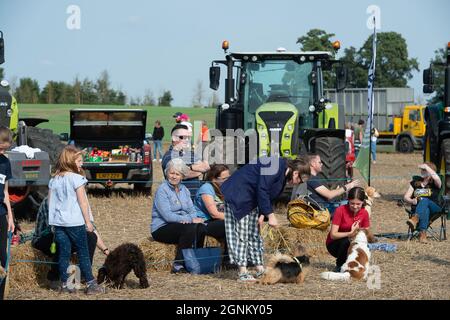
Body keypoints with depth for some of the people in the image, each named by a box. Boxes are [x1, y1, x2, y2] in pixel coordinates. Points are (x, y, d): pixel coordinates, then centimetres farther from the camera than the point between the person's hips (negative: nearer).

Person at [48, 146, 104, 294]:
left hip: (58, 222, 5)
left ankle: (64, 285, 9)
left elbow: (50, 202, 11)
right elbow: (82, 202, -10)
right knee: (83, 254, 2)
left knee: (63, 254, 8)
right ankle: (91, 284, 3)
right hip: (75, 222, -5)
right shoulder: (76, 178, -10)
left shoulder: (54, 179, 8)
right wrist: (88, 221, -4)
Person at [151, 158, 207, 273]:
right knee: (189, 228, -32)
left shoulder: (184, 190, 15)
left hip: (181, 225, 6)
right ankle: (178, 265, -27)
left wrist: (189, 219, -17)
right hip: (161, 229, -6)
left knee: (201, 227, -22)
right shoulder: (162, 190, -9)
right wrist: (190, 219, -21)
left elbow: (192, 211, 9)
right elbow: (167, 215, -19)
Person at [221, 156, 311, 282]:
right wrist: (270, 214, -25)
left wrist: (262, 214, -1)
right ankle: (243, 272, -9)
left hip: (251, 199, 10)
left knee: (254, 233, 11)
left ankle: (260, 269, 15)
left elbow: (269, 195, 10)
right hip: (237, 195, -10)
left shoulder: (283, 173, 5)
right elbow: (262, 191, -28)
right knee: (241, 233, -9)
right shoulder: (275, 168, -26)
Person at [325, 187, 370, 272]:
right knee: (346, 241, -36)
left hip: (354, 244, 3)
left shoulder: (364, 213, -9)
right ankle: (339, 266, -12)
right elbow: (333, 235, -25)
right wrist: (350, 233, -38)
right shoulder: (341, 210, -22)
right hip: (334, 244, -3)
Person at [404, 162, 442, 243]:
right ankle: (423, 233, -58)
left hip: (434, 208, -2)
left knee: (424, 200, -37)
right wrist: (412, 201, -10)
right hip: (417, 208, 2)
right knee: (425, 209, -37)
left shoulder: (434, 183, 10)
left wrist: (426, 167, -13)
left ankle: (415, 218, -66)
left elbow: (437, 178, -18)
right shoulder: (415, 182, 20)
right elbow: (406, 197, 13)